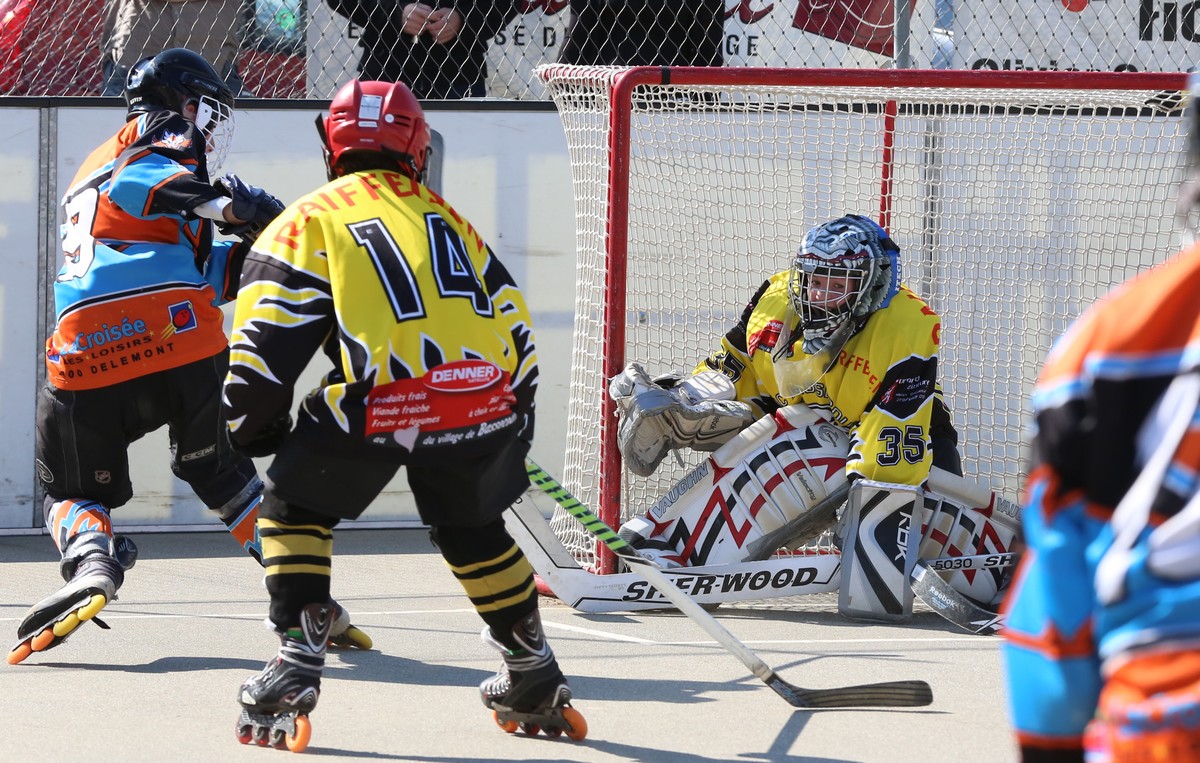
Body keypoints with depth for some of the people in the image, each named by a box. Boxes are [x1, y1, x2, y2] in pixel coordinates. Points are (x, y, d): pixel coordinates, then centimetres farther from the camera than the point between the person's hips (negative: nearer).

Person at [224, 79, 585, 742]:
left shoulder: (308, 220, 17)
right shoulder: (446, 218, 30)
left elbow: (264, 342, 5)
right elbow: (514, 330, 30)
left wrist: (257, 429, 20)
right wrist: (509, 434, 40)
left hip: (376, 401, -4)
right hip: (481, 399, 4)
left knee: (295, 507, 18)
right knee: (471, 524, 28)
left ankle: (297, 662, 4)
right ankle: (533, 675, 34)